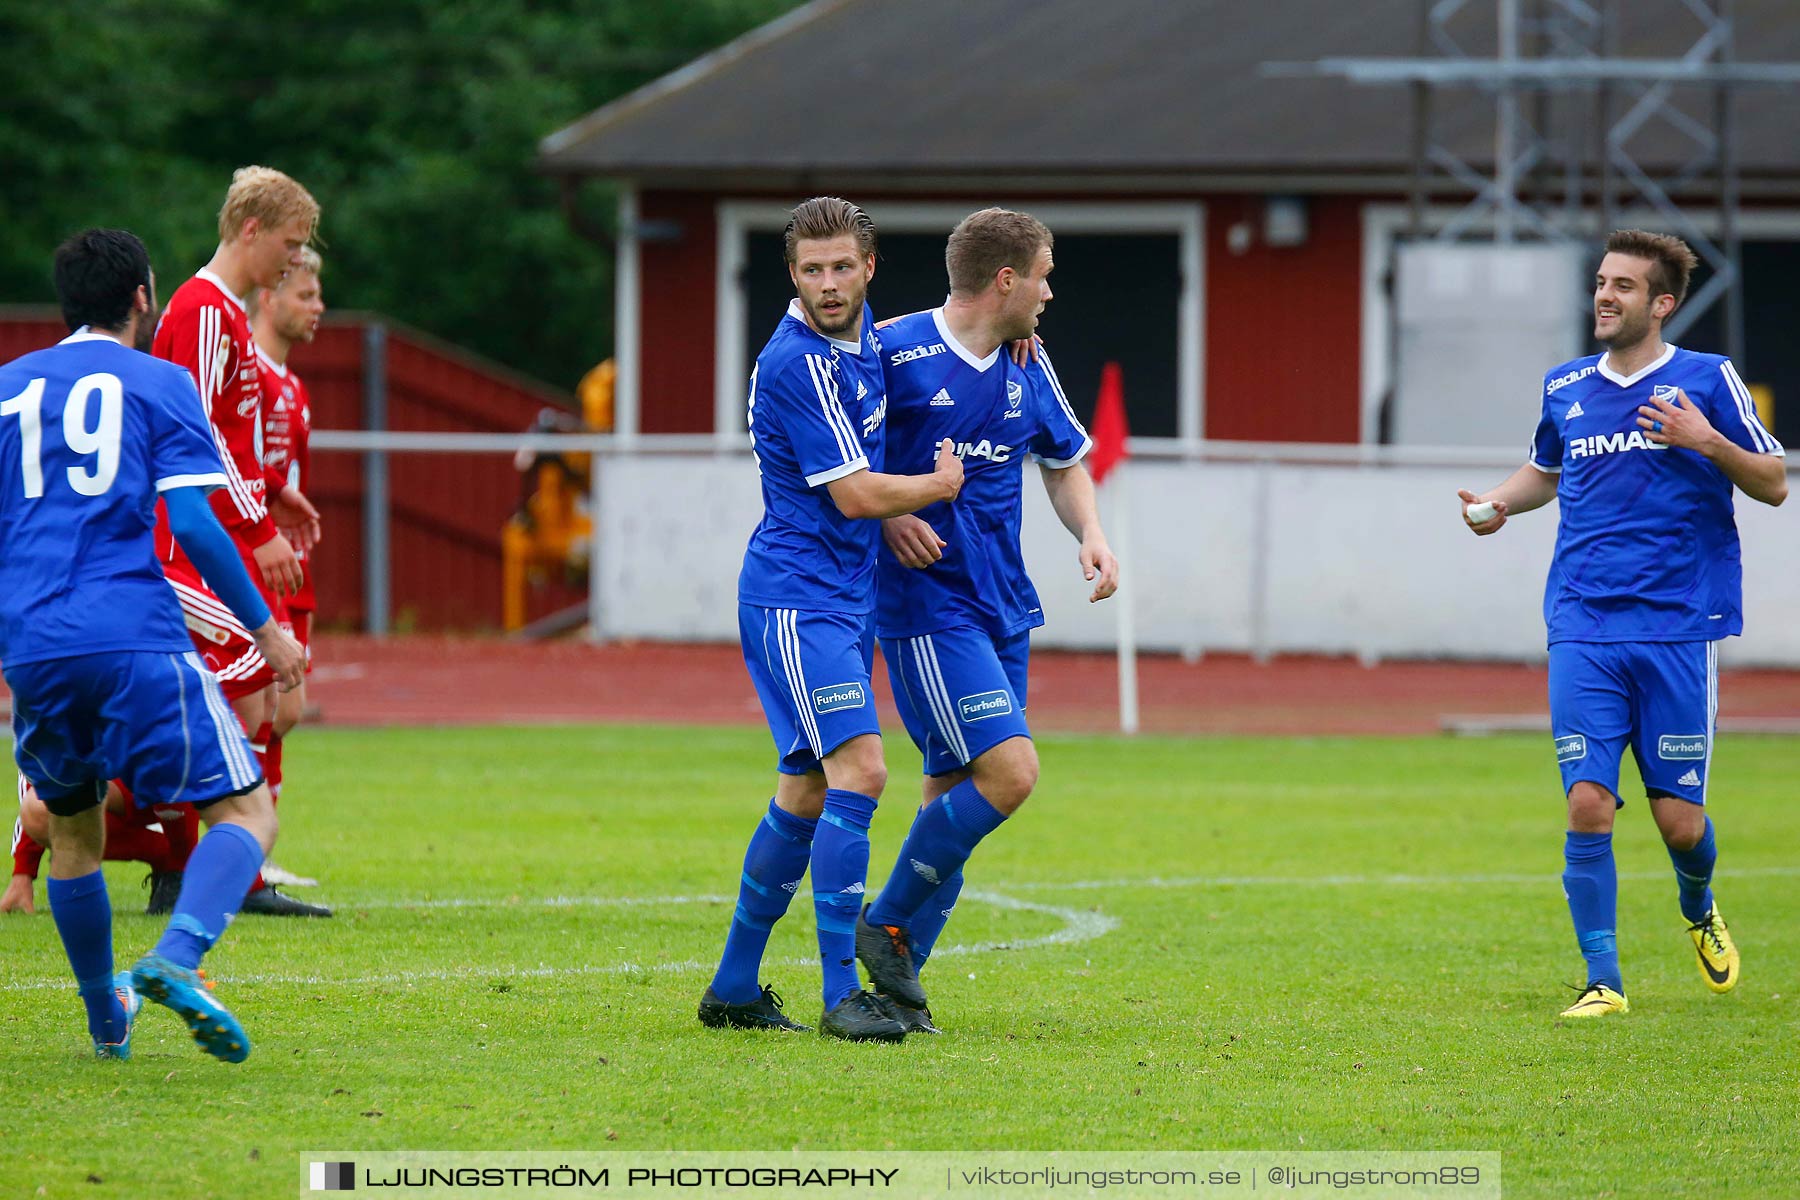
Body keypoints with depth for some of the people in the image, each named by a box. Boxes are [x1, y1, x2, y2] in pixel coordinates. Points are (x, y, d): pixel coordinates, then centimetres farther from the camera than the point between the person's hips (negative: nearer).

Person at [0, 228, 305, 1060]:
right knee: (246, 812, -1)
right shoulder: (159, 384, 5)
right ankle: (175, 961, -25)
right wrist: (264, 628, 4)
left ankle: (107, 1021, 28)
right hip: (137, 640, -4)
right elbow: (192, 524, -5)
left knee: (72, 834, 23)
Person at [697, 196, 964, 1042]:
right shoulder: (797, 363, -19)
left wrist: (895, 511, 11)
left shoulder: (862, 339, 10)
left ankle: (735, 987, 20)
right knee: (858, 769, -19)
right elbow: (852, 495, -18)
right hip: (797, 598, -9)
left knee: (808, 791, 12)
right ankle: (840, 993, -21)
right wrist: (936, 486, -1)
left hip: (845, 592, 9)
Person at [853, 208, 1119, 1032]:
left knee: (955, 793, 5)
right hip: (926, 602, -7)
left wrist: (1090, 534, 7)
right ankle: (888, 927, -4)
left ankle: (898, 978, 12)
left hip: (1004, 607, 7)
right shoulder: (894, 353, -10)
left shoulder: (1028, 368, 11)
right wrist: (888, 514, -15)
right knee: (1009, 770, -17)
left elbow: (1064, 462, 25)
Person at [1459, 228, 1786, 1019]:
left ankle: (1699, 911, 33)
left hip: (1679, 628, -2)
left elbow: (1773, 485, 1)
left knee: (1679, 818, -1)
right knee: (1588, 805, -9)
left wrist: (1707, 441, -16)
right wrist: (1500, 502, 9)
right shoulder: (1565, 388, 11)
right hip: (1583, 628, 2)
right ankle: (1603, 980, 0)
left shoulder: (1707, 380, 0)